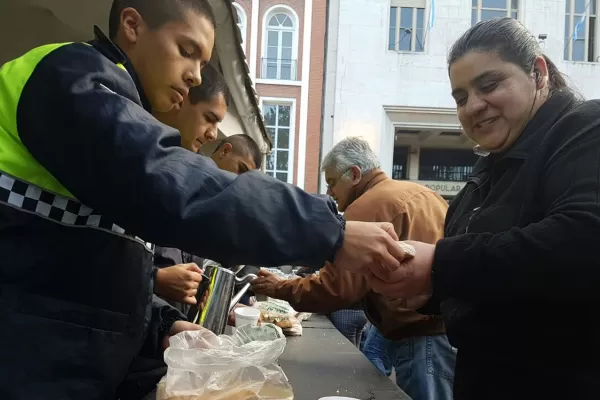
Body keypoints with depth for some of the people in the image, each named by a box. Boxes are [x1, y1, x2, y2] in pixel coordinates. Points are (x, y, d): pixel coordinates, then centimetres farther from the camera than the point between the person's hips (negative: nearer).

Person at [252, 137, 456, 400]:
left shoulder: (369, 207, -15)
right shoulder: (421, 193, 13)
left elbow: (335, 289, -16)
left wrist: (278, 288, -2)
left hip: (422, 336, -9)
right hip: (446, 323, 9)